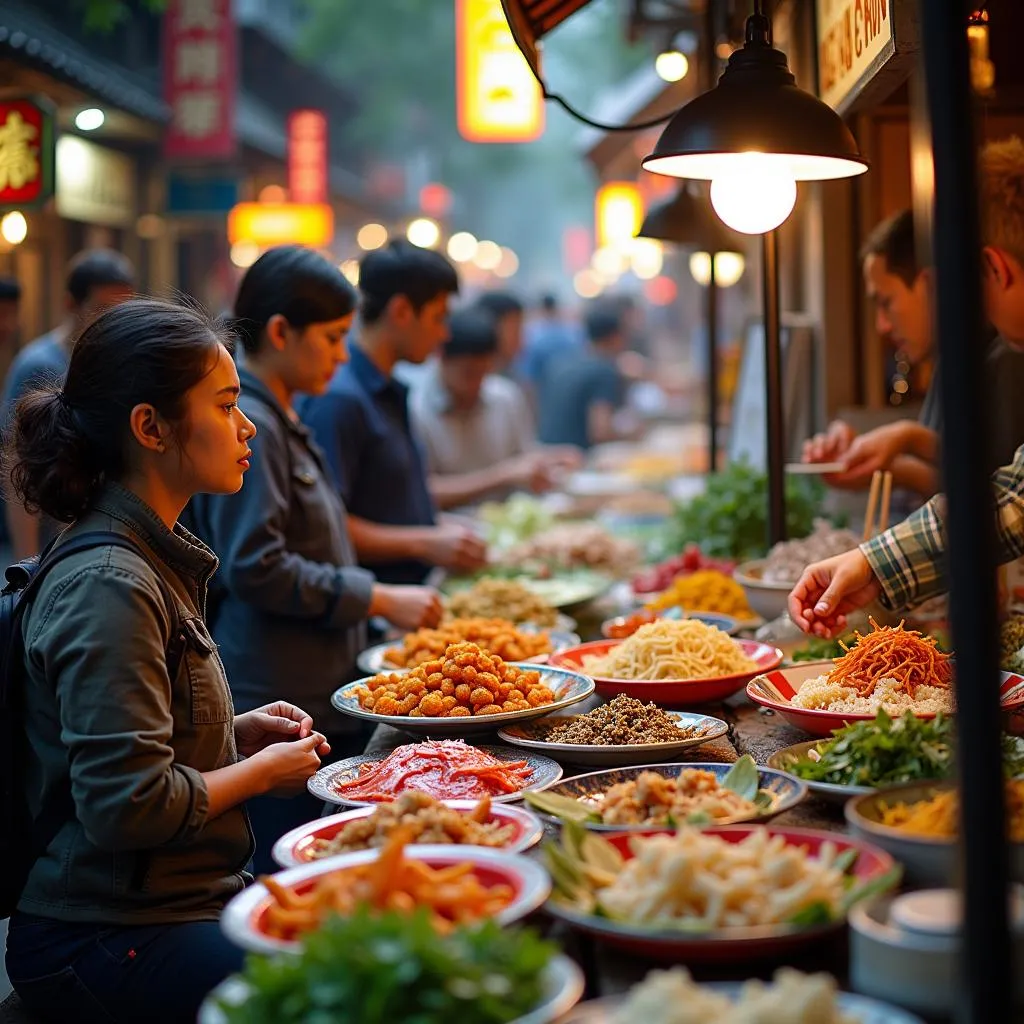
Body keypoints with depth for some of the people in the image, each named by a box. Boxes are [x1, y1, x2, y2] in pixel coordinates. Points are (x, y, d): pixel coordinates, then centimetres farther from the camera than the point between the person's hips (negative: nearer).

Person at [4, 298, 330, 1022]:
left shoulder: (152, 558, 10)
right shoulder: (108, 586, -21)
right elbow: (128, 807, -25)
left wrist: (238, 730, 8)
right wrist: (261, 771, -10)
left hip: (187, 901, 9)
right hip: (111, 944, -9)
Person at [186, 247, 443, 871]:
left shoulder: (281, 421, 16)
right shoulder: (247, 426, -16)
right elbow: (255, 568, -22)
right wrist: (378, 599, -17)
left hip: (323, 694, 10)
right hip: (277, 703, -10)